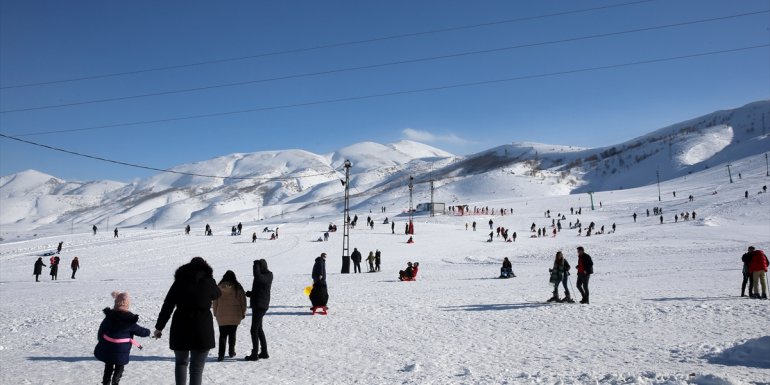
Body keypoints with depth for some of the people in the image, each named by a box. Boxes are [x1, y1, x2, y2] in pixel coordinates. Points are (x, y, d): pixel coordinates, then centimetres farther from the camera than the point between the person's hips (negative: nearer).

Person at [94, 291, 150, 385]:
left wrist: (101, 342, 19)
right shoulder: (130, 322, -13)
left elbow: (101, 330, 4)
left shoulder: (108, 317, -6)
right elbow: (142, 332, -3)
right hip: (121, 353, -3)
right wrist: (147, 331, 19)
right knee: (119, 369, 15)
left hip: (106, 350, 3)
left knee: (108, 368, 23)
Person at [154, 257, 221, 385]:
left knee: (181, 362, 22)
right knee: (197, 366, 3)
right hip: (202, 329, -2)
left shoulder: (179, 281, 4)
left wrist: (159, 327, 9)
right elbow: (217, 294, 22)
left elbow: (167, 306, 3)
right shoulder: (208, 281, 0)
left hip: (181, 328, 2)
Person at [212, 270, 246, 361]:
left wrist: (215, 313, 14)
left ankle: (221, 354, -2)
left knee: (222, 335, 5)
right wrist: (243, 313, 11)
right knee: (232, 334, 14)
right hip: (235, 316, 1)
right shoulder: (238, 288, -4)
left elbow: (215, 302, 3)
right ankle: (231, 352, 22)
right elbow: (243, 301, 1)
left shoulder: (219, 287, -4)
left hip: (222, 316, 0)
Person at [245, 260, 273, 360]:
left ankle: (255, 354, -1)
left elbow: (258, 277, -37)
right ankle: (264, 352, 24)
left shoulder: (268, 275, -15)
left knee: (254, 330, -6)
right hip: (257, 305, 10)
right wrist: (250, 293, 8)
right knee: (259, 329, 16)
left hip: (260, 306, -10)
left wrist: (256, 265, -25)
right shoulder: (262, 275, 13)